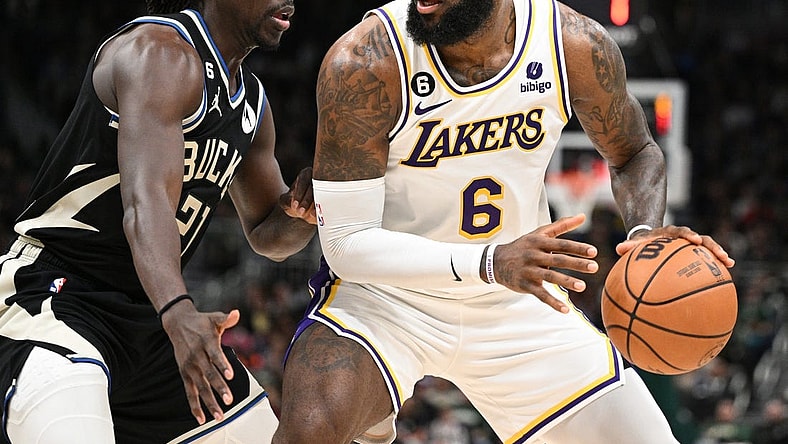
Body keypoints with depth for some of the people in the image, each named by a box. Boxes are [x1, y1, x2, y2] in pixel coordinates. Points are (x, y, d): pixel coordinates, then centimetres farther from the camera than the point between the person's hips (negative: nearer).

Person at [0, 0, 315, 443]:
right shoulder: (161, 52, -16)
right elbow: (145, 204, -31)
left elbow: (268, 236, 23)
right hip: (58, 301, -10)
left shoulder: (252, 100, 13)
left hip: (148, 318, 10)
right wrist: (179, 316, -47)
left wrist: (301, 214, -2)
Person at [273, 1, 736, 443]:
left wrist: (647, 234, -15)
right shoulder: (364, 63, -23)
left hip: (518, 302, 4)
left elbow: (635, 153, 7)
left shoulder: (577, 46, -13)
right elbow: (346, 242, -22)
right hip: (384, 293, -4)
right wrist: (490, 263, -35)